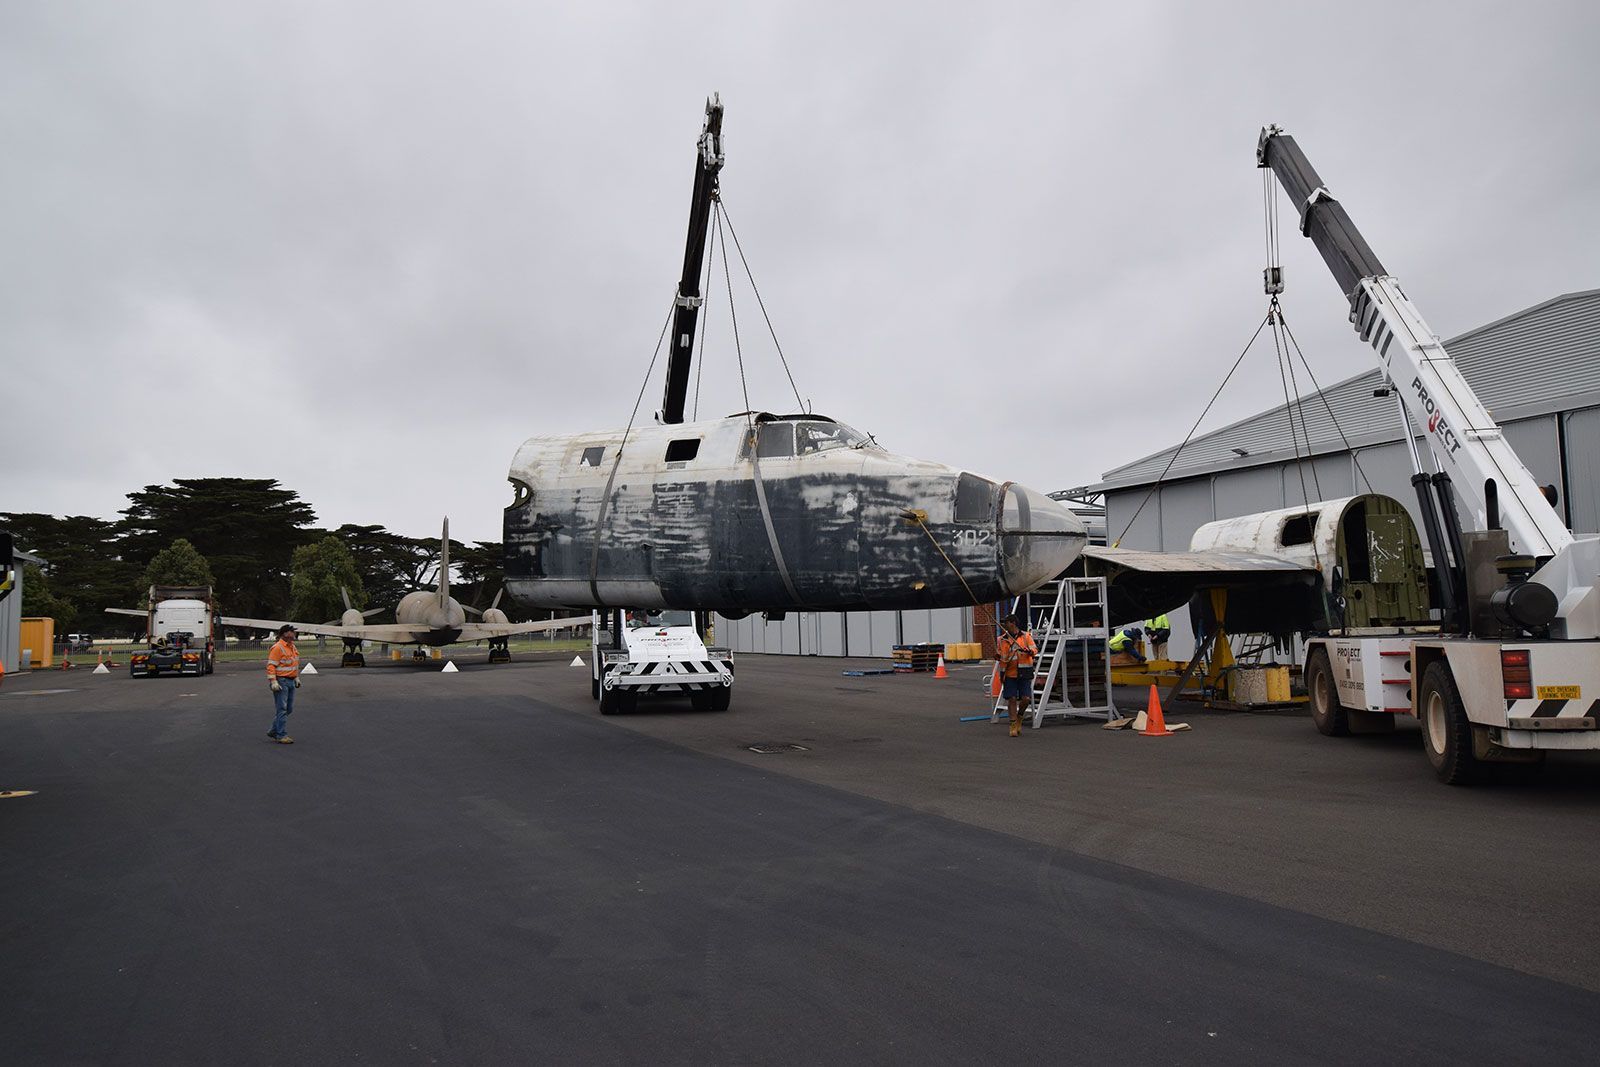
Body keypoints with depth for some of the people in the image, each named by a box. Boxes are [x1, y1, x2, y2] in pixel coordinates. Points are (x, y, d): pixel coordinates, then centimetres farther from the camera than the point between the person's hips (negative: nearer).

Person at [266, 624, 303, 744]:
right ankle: (281, 736, -2)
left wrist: (297, 677, 21)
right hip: (281, 682, -9)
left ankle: (273, 731, 23)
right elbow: (271, 666, -17)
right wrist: (273, 681, -23)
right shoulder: (278, 648, -14)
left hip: (290, 681, 9)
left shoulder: (292, 646, 14)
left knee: (289, 709, 12)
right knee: (282, 709, -7)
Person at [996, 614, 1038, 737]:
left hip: (1024, 673, -1)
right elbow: (1002, 658, 7)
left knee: (1026, 699, -7)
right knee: (1012, 699, -2)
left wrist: (1029, 651, -25)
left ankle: (1019, 717, 22)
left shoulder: (1026, 636, 4)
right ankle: (1014, 724, 9)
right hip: (1009, 674, 1)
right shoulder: (1002, 639, 6)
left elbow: (1035, 650, -3)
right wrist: (997, 656, -16)